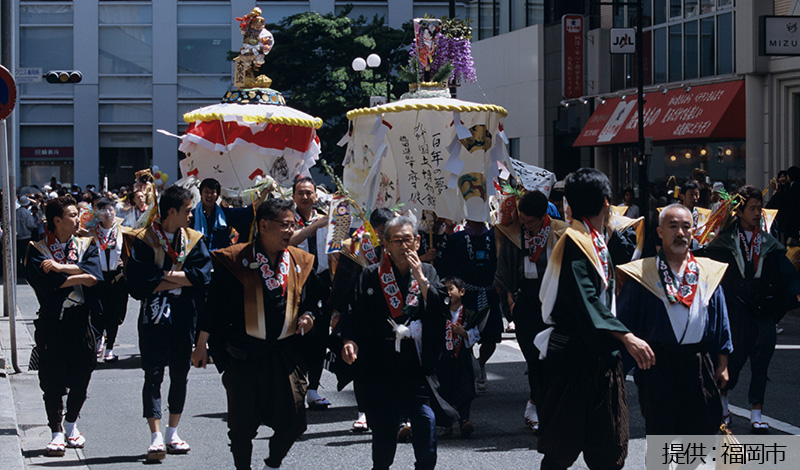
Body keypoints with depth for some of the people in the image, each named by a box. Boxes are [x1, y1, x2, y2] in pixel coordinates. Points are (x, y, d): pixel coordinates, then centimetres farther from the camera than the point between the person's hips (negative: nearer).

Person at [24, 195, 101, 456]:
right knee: (52, 378, -3)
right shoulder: (38, 249, 1)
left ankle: (71, 425, 25)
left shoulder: (86, 246, 11)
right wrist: (81, 277, -10)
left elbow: (95, 274, -8)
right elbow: (46, 282, -16)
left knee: (81, 375, 5)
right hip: (52, 321, -3)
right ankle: (57, 433, 4)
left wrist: (62, 268, -16)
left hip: (81, 320, 3)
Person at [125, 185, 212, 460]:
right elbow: (139, 282, -14)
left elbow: (202, 276, -5)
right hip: (155, 315, -4)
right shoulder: (145, 240, -5)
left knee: (180, 374, 10)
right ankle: (156, 438, -9)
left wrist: (164, 277, -12)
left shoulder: (193, 240, 7)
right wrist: (179, 279, -11)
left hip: (184, 316, 4)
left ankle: (173, 434, 21)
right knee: (154, 375, -7)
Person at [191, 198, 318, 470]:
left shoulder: (300, 262, 7)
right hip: (244, 353, -3)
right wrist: (202, 345, 3)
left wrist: (308, 315, -4)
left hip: (286, 353, 3)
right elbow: (215, 304, 0)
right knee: (243, 423, 4)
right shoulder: (235, 259, -4)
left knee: (293, 421, -3)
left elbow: (310, 299, 19)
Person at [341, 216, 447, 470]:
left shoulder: (428, 272, 9)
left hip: (418, 371, 1)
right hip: (381, 370, 0)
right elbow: (355, 316, 1)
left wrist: (421, 279, -11)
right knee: (383, 439, 4)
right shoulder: (371, 275, 4)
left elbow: (439, 311, -4)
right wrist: (350, 341, -16)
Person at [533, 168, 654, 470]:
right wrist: (626, 337, -37)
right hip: (573, 357, -9)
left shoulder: (598, 243, 13)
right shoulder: (573, 244, -15)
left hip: (603, 354, 9)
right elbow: (586, 300, -29)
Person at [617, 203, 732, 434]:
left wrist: (722, 364, 10)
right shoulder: (643, 274, 0)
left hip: (700, 368, 3)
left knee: (703, 431, 5)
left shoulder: (709, 273, 9)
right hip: (658, 368, -3)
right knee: (662, 433, 2)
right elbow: (625, 321, 1)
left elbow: (720, 321, 14)